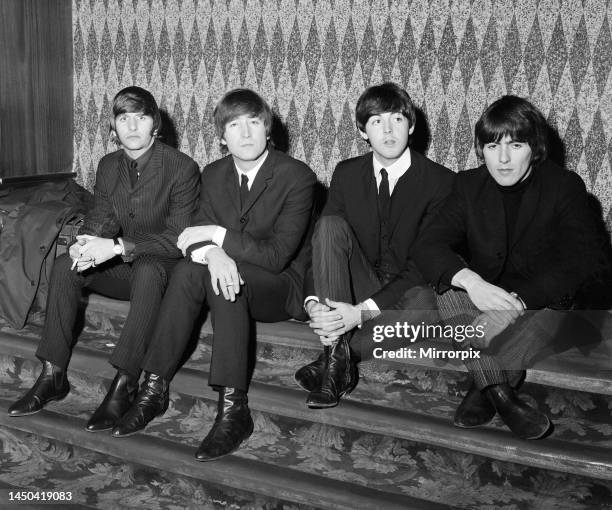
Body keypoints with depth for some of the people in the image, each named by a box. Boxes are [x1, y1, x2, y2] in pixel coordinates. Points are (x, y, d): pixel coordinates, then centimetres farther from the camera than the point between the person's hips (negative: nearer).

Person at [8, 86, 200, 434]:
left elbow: (179, 238, -20)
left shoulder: (182, 167, -14)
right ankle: (53, 375, -15)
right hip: (123, 266, 6)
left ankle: (125, 384, -38)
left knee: (146, 269, -38)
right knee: (66, 264, -17)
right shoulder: (108, 166, 7)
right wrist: (87, 244, -19)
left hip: (163, 266, -6)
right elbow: (99, 219, 7)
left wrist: (118, 246, -30)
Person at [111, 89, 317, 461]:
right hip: (230, 277, 5)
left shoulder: (298, 177, -14)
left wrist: (217, 235, -20)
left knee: (230, 279, -34)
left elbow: (277, 255, -20)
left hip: (283, 287, -5)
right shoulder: (214, 175, 5)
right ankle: (155, 388, -22)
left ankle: (234, 408, -34)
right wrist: (211, 252, -27)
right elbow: (194, 236, -2)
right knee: (188, 269, -25)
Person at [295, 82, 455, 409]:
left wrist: (364, 310, -27)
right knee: (331, 224, -24)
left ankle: (337, 349, -18)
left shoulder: (440, 181, -9)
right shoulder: (347, 174, 4)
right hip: (358, 283, 3)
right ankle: (337, 358, -32)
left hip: (407, 288, -3)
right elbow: (323, 241, -3)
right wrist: (314, 301, -24)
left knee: (424, 305, -39)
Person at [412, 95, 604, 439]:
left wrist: (518, 300, -34)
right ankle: (503, 395, -36)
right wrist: (471, 281, -34)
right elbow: (428, 245, -10)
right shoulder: (470, 185, 3)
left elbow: (580, 262, -18)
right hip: (482, 300, 2)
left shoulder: (566, 187, -5)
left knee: (548, 318, -35)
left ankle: (485, 390, -29)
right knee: (450, 290, -29)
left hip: (542, 303, -2)